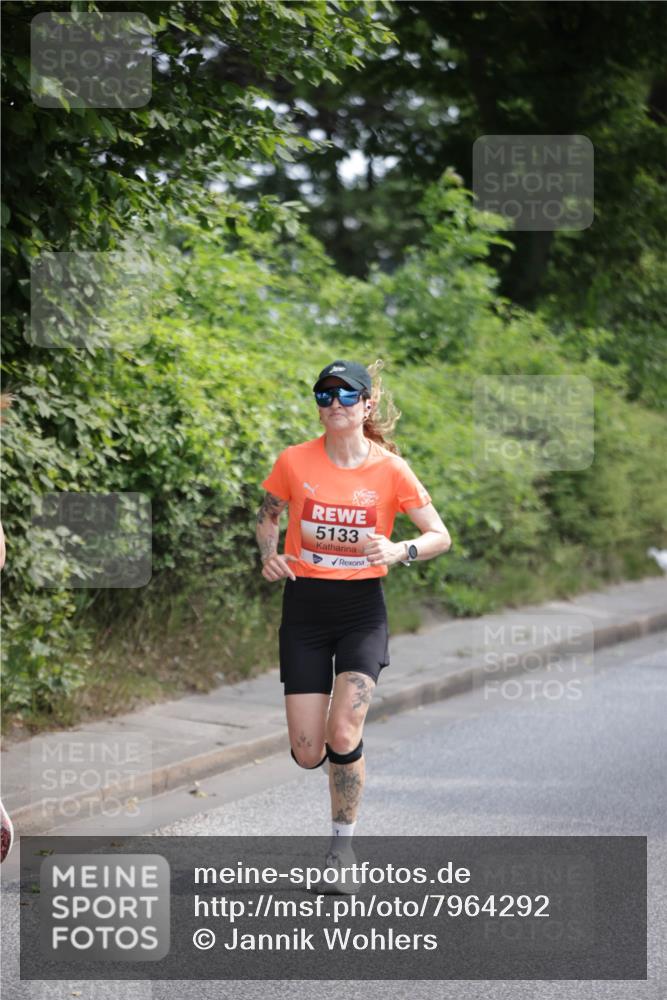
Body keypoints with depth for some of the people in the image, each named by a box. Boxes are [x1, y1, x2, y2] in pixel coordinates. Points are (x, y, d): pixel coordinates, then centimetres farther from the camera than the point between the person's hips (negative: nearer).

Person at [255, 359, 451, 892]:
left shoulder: (390, 469, -6)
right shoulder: (294, 461, -3)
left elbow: (440, 536, -1)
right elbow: (268, 513, 15)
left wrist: (400, 551, -20)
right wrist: (269, 555, -5)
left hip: (362, 608, -2)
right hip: (304, 605, 2)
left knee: (343, 734, -19)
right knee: (308, 754, -2)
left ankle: (342, 846, 2)